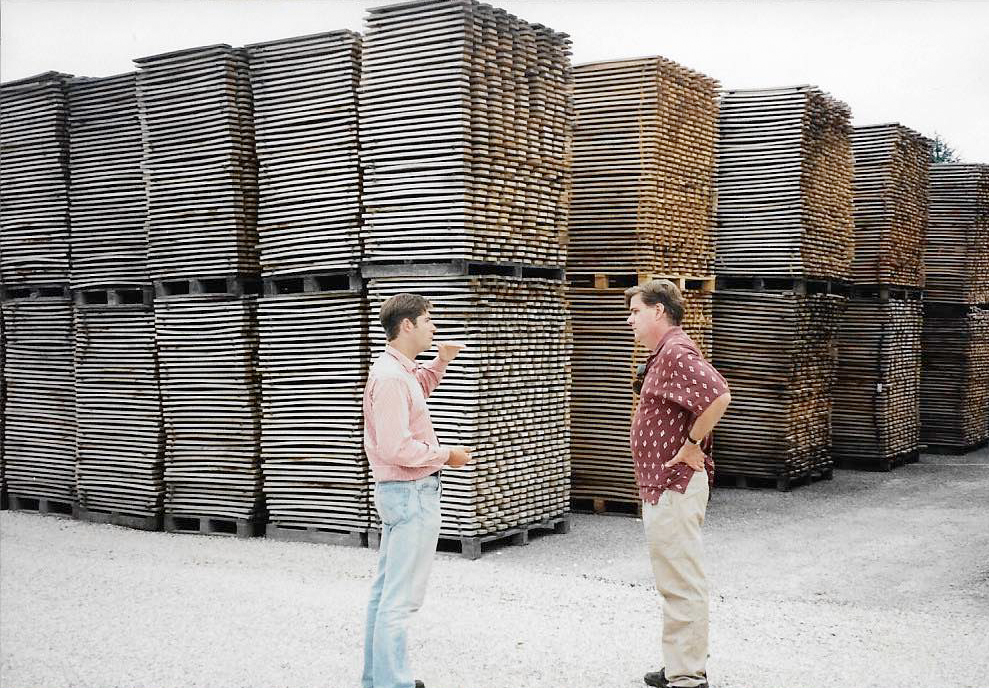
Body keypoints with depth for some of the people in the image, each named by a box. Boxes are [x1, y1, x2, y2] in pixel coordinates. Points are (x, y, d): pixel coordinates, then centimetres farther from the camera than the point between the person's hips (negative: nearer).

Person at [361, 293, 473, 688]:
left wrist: (439, 363, 19)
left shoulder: (399, 370, 10)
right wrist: (446, 455, -14)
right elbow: (397, 448, -27)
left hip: (396, 492, 11)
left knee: (386, 591, 15)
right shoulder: (391, 377, -20)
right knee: (402, 597, -6)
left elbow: (416, 392, 35)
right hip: (412, 493, -11)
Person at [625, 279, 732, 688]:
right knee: (676, 582, 18)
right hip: (662, 485, 12)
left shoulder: (675, 352, -17)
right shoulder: (662, 354, 17)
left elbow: (718, 397, -31)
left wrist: (692, 444, -21)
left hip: (674, 486, -12)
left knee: (682, 584, -6)